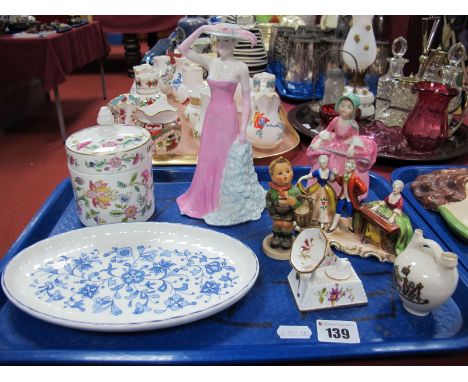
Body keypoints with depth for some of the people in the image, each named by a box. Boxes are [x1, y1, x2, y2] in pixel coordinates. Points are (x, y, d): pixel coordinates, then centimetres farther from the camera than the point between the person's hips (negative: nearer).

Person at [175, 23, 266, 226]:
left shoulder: (240, 68, -10)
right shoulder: (210, 62, 2)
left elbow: (246, 100, -9)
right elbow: (183, 49, -2)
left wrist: (243, 129, -13)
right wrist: (202, 29, -11)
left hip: (228, 118, -5)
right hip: (211, 116, 5)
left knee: (227, 163, 6)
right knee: (209, 160, 15)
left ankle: (227, 205, 24)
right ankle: (208, 200, 34)